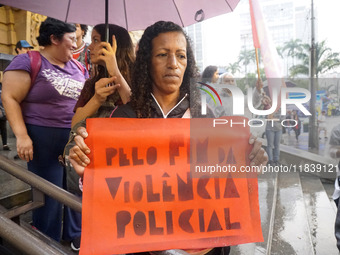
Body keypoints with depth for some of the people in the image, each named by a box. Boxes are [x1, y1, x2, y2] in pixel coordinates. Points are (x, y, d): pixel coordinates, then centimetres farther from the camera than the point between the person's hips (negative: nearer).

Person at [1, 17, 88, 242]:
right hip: (45, 139, -5)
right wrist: (22, 135, -17)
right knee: (49, 196, 4)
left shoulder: (78, 67, 12)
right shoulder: (29, 61, -6)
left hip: (77, 139, 6)